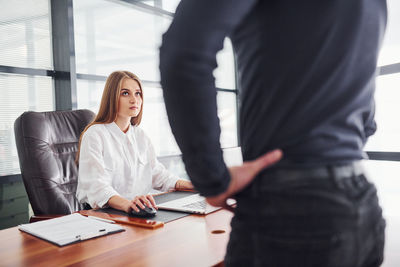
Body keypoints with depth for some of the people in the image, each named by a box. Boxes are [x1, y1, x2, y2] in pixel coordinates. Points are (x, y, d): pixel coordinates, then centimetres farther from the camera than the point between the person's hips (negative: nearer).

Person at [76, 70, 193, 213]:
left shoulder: (140, 135, 15)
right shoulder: (94, 135, -8)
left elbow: (156, 172, 18)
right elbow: (96, 185, -20)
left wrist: (183, 184, 0)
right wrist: (126, 204, -38)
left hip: (140, 211, 5)